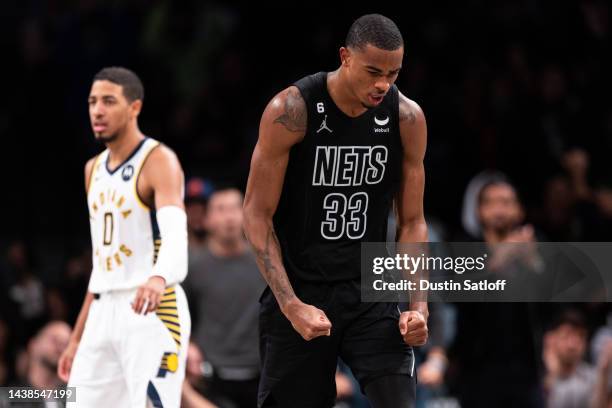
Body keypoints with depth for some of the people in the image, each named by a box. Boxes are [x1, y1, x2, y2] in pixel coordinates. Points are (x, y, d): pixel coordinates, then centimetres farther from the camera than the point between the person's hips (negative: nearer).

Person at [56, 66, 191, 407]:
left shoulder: (159, 161, -10)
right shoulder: (94, 169, 16)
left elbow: (175, 233, -28)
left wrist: (159, 278, -50)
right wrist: (78, 339, 22)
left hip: (152, 310, -8)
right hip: (105, 312, 8)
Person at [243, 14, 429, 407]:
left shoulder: (407, 118, -4)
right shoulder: (291, 111, -15)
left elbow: (412, 222, 4)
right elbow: (257, 215, -11)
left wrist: (418, 306, -9)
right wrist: (291, 305, -20)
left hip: (371, 292, 2)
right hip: (298, 291, -2)